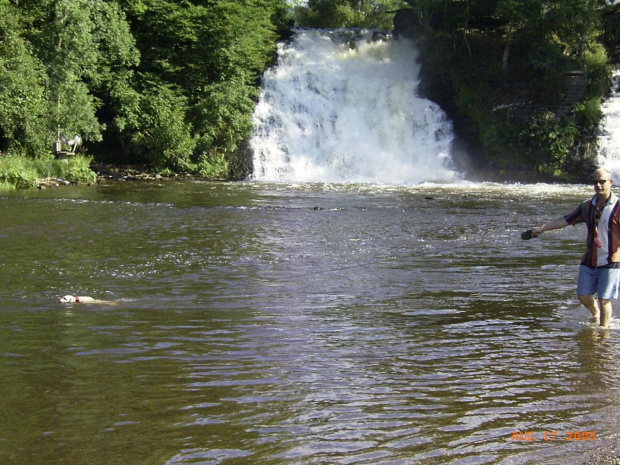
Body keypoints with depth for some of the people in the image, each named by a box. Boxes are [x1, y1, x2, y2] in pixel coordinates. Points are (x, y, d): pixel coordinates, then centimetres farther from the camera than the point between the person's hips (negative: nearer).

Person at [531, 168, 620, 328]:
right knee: (583, 296, 7)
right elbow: (565, 220, 9)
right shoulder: (588, 206, 8)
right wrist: (542, 228, 3)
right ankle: (596, 314, 38)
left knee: (604, 300, -5)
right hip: (589, 261, 5)